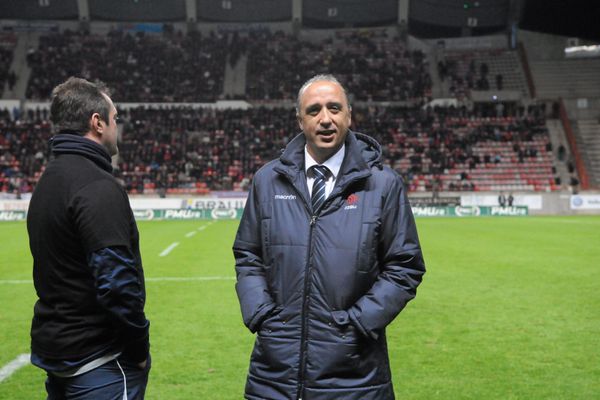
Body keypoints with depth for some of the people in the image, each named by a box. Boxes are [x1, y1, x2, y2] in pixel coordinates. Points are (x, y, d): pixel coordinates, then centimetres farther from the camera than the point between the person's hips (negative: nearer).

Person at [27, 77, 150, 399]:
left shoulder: (48, 181, 10)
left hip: (54, 348, 9)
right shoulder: (97, 187, -19)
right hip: (99, 361, -9)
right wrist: (139, 347, -11)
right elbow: (117, 282, -24)